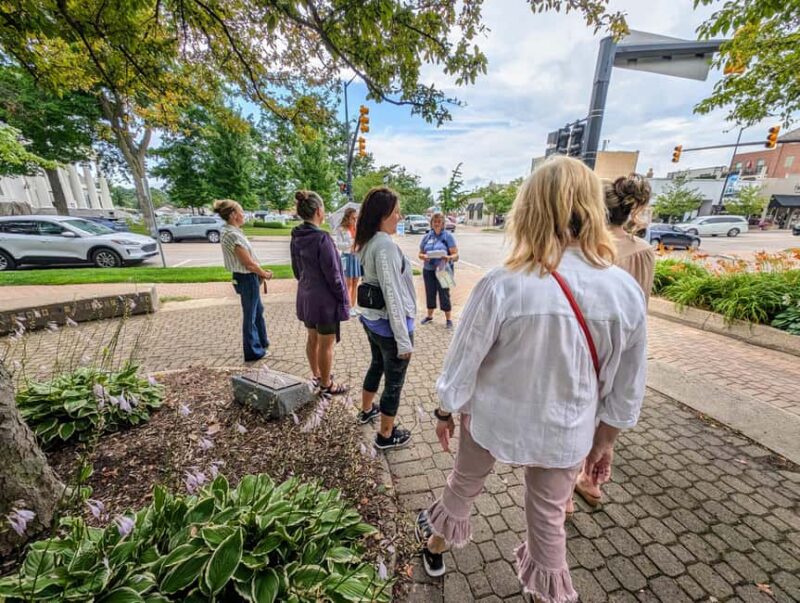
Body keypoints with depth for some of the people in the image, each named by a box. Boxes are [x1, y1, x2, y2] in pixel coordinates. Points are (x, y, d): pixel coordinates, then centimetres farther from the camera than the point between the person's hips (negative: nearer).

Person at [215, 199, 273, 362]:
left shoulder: (230, 232, 8)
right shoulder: (233, 235, -22)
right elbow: (249, 264, -21)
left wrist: (260, 273, 6)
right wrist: (265, 274, -6)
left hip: (249, 277, 10)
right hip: (247, 279, -10)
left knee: (258, 310, 23)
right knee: (250, 315, 4)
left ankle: (262, 342, 40)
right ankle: (253, 352, 21)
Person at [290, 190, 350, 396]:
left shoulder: (296, 238, 3)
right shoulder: (321, 238, -22)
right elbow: (332, 274, -19)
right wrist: (343, 298, -8)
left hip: (306, 296, 8)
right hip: (326, 299, -8)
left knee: (312, 338, 20)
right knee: (326, 344, 6)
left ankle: (317, 376, 38)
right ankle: (326, 385, 21)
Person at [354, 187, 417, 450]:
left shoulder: (368, 242, 5)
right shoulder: (386, 245, -23)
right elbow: (392, 295, -25)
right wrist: (404, 339, -21)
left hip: (372, 319, 9)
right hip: (390, 324, -9)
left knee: (377, 365, 29)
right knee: (394, 381, 9)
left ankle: (367, 410, 52)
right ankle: (386, 435, 29)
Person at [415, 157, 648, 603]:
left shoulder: (503, 286, -27)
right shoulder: (627, 291, -15)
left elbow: (464, 362, -16)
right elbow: (627, 387, -3)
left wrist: (446, 411, 3)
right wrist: (606, 439, 13)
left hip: (493, 417, -1)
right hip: (566, 429, 2)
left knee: (465, 484, 27)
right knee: (549, 516, 26)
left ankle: (436, 544, 58)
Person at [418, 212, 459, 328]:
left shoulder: (448, 236, -5)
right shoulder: (427, 237, 6)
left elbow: (456, 255, -9)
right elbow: (420, 253, 10)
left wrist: (448, 257, -30)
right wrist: (424, 256, -14)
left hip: (443, 270, -4)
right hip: (428, 270, 4)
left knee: (444, 294, 1)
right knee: (430, 293, 13)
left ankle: (449, 319, 14)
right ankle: (429, 316, 31)